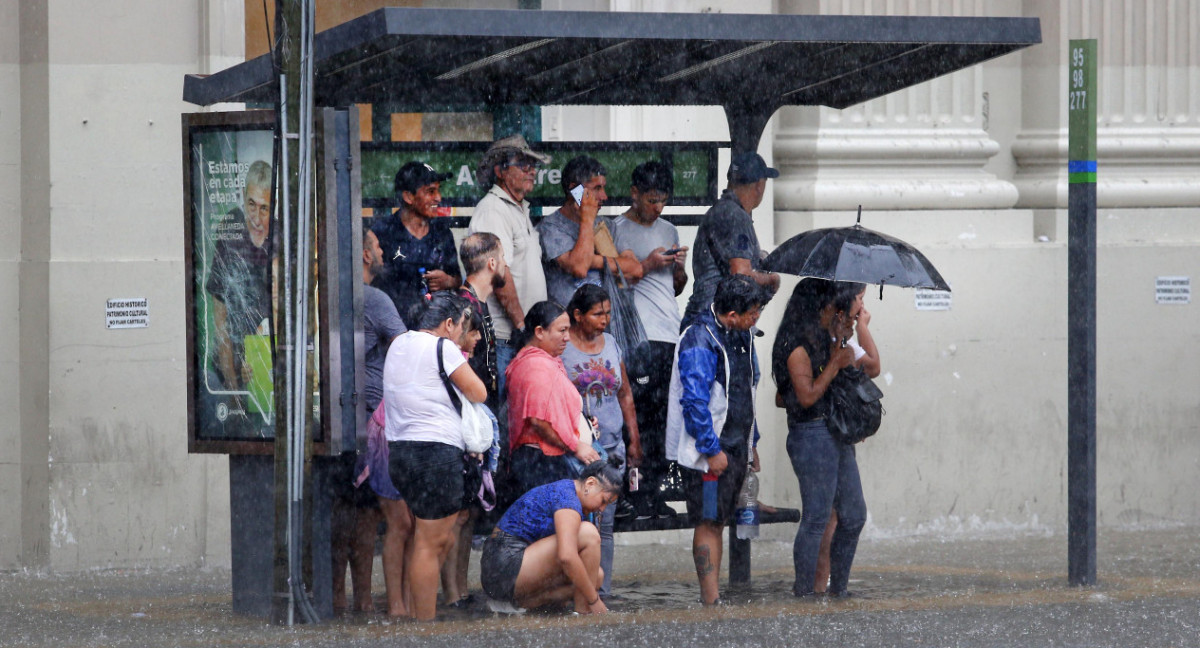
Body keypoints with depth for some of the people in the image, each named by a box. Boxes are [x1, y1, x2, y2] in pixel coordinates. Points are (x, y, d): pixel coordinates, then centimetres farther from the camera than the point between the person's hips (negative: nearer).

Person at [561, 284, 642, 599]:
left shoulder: (611, 344, 14)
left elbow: (625, 395, 21)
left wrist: (634, 440, 18)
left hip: (611, 448, 5)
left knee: (604, 524, 4)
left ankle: (601, 590, 8)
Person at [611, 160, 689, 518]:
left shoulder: (668, 231, 21)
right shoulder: (617, 230, 1)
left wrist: (679, 268, 7)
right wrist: (647, 266, -11)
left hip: (672, 335, 7)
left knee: (662, 419, 3)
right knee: (638, 414, -12)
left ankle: (652, 492, 4)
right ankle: (634, 494, -11)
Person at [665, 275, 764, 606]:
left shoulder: (741, 336, 11)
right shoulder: (700, 340, -17)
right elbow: (694, 401, -21)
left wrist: (750, 445, 22)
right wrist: (712, 450, -21)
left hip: (736, 448, 9)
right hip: (709, 449, -8)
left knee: (718, 522, 11)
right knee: (709, 523, -7)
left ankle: (711, 595, 15)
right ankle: (711, 599, -8)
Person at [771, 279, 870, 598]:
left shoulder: (828, 338, 15)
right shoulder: (798, 344, -13)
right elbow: (807, 396, -19)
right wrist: (836, 364, -13)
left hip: (838, 436, 9)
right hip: (813, 437, -9)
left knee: (854, 516, 10)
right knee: (816, 518, -6)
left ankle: (838, 588, 19)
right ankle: (804, 592, 1)